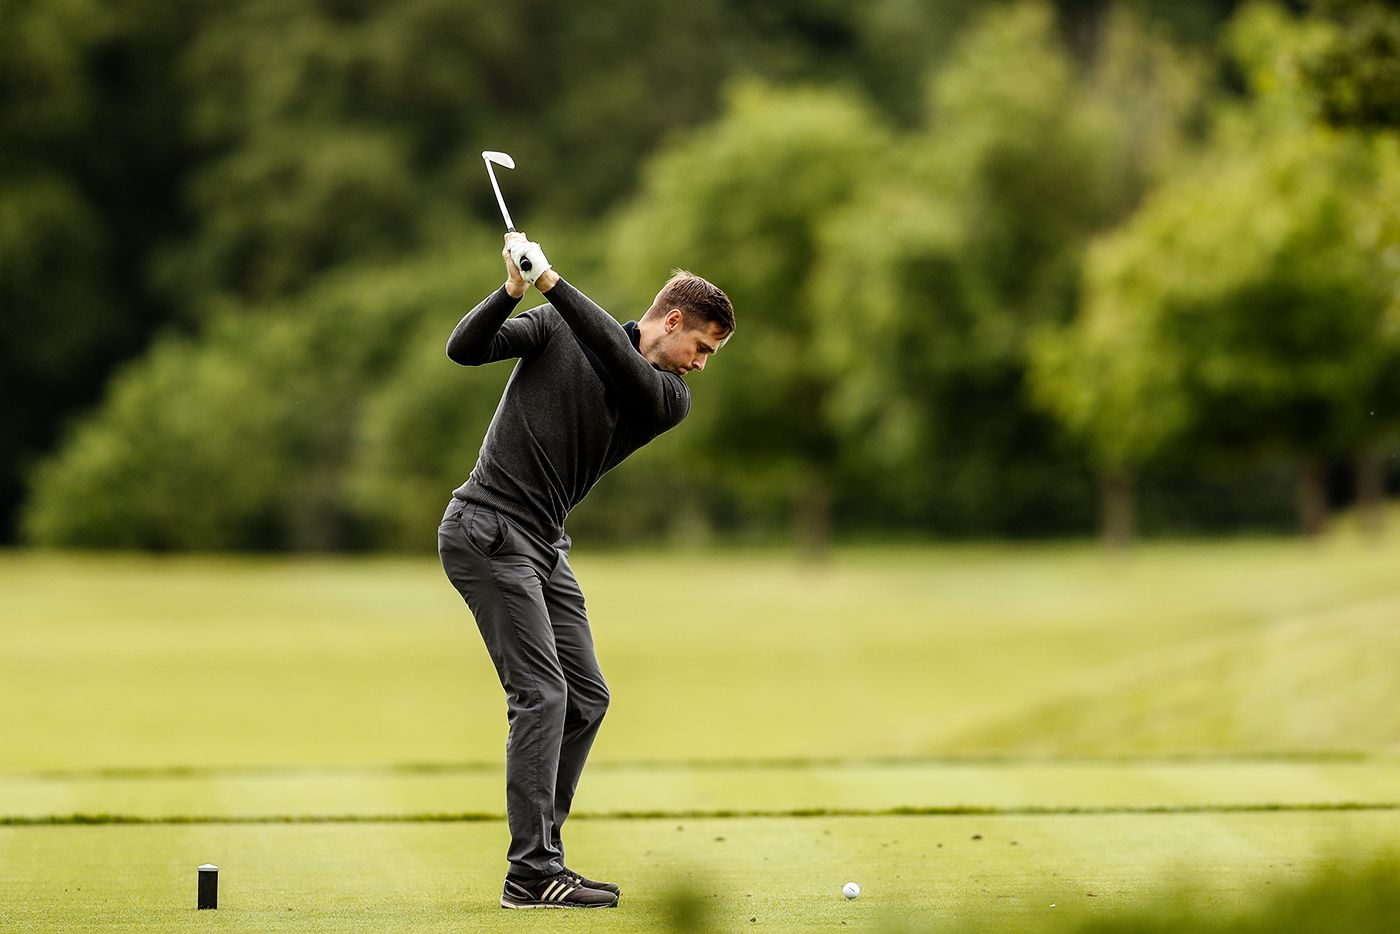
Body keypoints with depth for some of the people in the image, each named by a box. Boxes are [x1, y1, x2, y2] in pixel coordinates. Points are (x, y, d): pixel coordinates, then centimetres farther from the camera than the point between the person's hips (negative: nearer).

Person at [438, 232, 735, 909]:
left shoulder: (671, 400, 5)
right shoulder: (556, 328, -3)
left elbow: (620, 361, -16)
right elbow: (464, 349, -10)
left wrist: (550, 281, -25)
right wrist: (514, 290, -26)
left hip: (544, 546, 7)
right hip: (487, 529, -7)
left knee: (586, 699, 6)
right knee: (542, 693, -15)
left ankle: (538, 857, 14)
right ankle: (532, 874, -16)